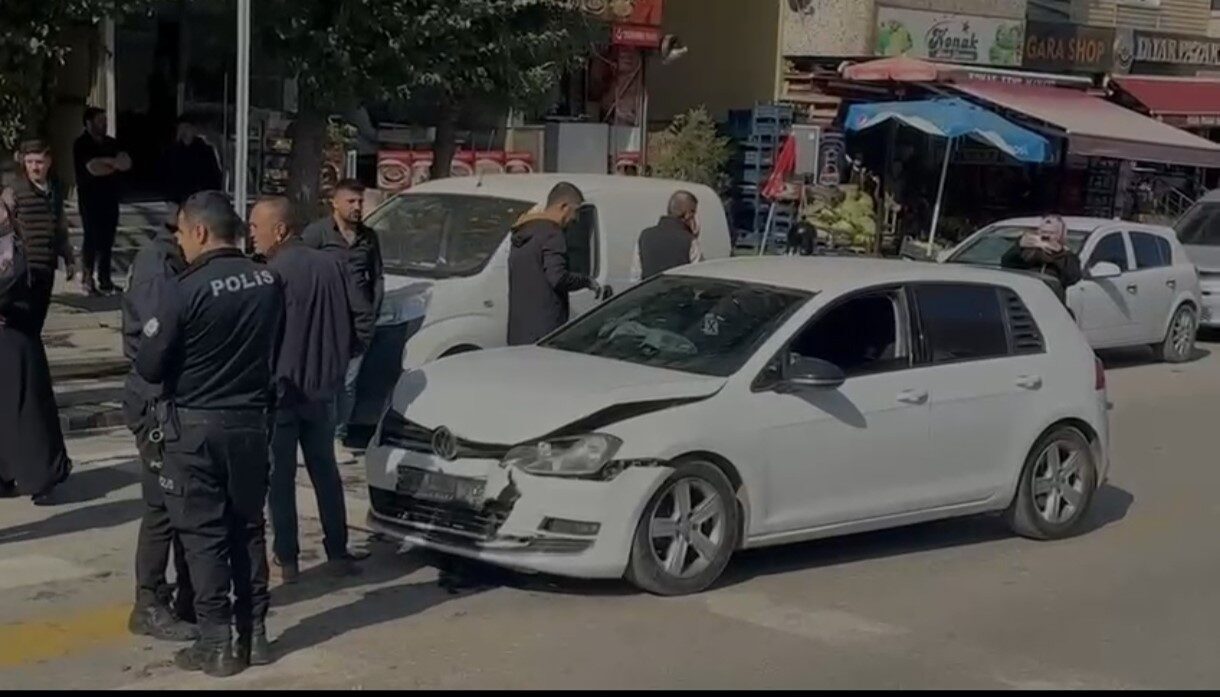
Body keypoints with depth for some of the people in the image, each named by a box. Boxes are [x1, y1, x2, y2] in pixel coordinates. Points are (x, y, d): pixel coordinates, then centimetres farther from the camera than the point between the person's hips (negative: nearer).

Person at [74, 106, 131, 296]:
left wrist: (105, 161, -13)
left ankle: (104, 280, 10)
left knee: (107, 239, 4)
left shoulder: (111, 143, 13)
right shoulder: (82, 145, -6)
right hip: (90, 199, -5)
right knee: (92, 238, -5)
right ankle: (87, 280, 1)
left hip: (110, 198, 5)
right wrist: (114, 164, -6)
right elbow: (94, 168, -19)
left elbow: (127, 163, 1)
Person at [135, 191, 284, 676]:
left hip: (196, 425, -5)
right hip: (251, 421, 5)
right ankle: (253, 635, 20)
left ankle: (216, 645, 6)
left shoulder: (185, 289, -18)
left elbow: (148, 366, -12)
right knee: (248, 528, 14)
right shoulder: (269, 282, -1)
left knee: (203, 534, 3)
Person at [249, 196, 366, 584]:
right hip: (321, 387, 6)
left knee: (280, 475, 5)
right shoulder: (331, 266, 2)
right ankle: (338, 553, 18)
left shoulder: (272, 274, -18)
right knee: (325, 471, 15)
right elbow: (350, 327, 6)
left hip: (280, 388, -6)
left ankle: (287, 559, 8)